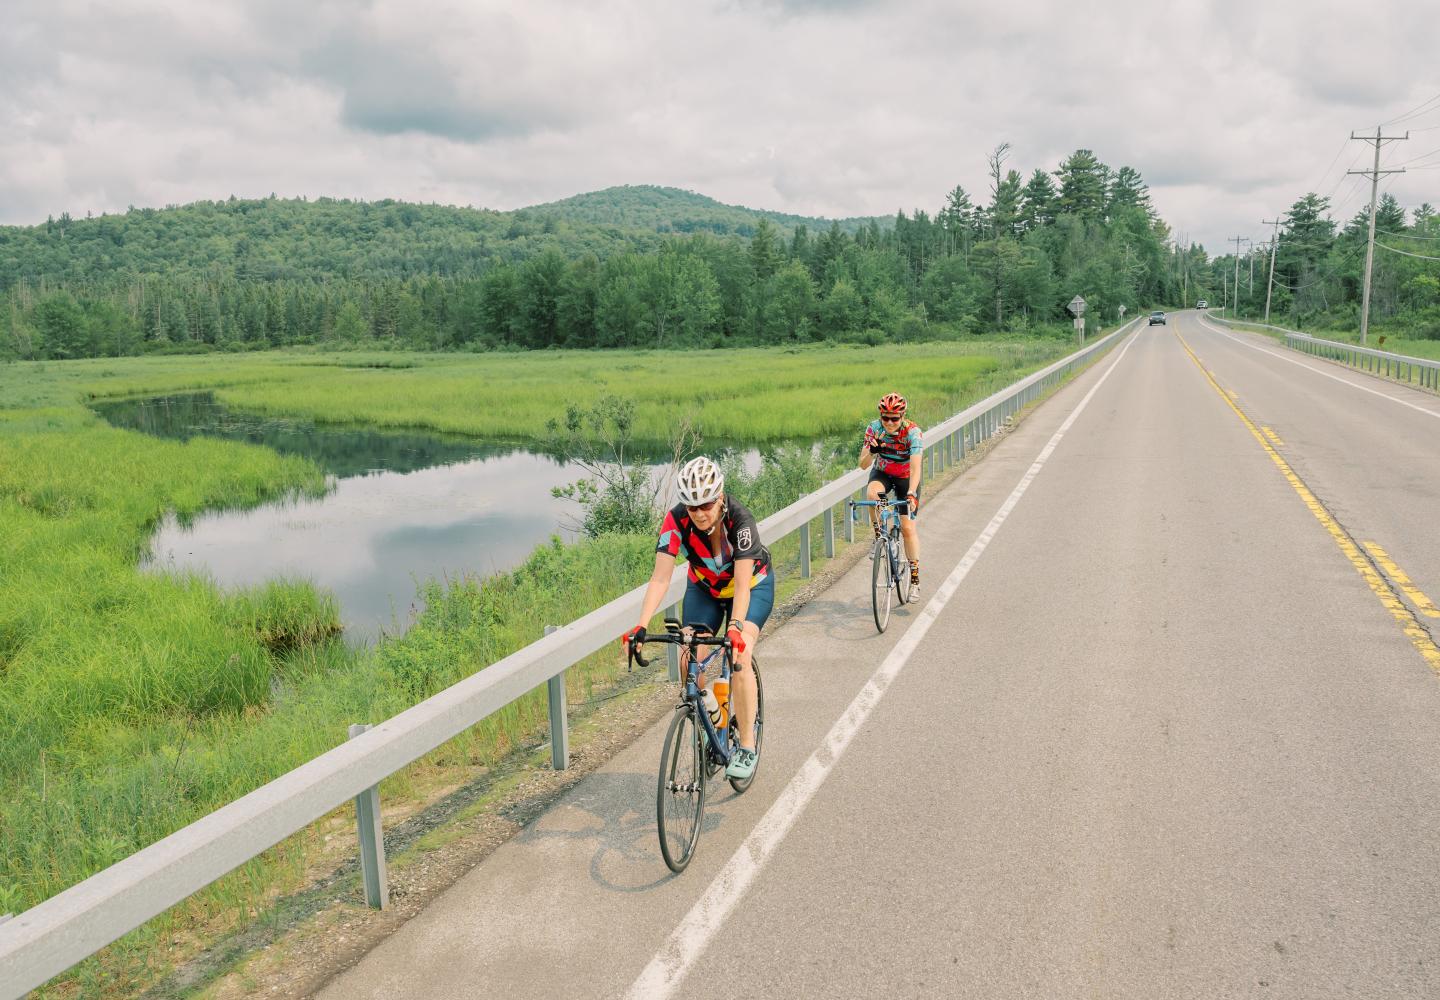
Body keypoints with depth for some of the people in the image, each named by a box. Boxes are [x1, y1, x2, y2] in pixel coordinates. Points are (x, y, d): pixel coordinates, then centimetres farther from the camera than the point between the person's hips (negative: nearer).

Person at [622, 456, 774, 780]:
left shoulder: (740, 520, -35)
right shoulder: (677, 519, -28)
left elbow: (742, 585, -39)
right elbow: (661, 576, -32)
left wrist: (736, 627, -53)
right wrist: (641, 626, -42)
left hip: (752, 586, -3)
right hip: (704, 588, 3)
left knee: (739, 657, -24)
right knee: (690, 660, -15)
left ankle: (747, 747, -11)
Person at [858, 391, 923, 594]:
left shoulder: (912, 431, -30)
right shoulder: (874, 428, -22)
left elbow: (916, 467, -39)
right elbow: (863, 464, -21)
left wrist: (911, 493, -54)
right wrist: (872, 452, -43)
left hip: (906, 477, -2)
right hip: (882, 473, 2)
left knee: (908, 527, -6)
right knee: (872, 493, -35)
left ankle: (915, 579, 5)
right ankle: (879, 535, -13)